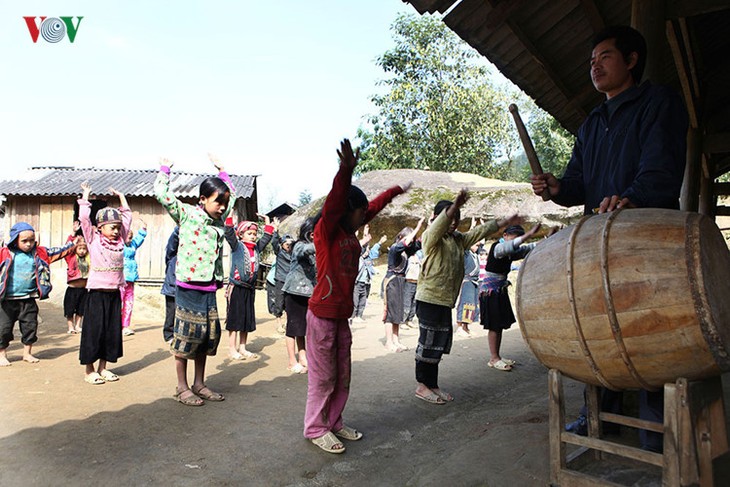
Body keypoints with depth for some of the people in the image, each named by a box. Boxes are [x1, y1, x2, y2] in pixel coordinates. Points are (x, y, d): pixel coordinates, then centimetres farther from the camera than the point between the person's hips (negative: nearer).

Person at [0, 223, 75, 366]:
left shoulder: (39, 253, 4)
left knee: (30, 326, 10)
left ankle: (27, 353, 26)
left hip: (28, 300, 3)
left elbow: (59, 251, 8)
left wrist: (73, 243, 2)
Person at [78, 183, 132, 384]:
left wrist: (120, 196, 20)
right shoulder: (93, 239, -1)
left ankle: (102, 368, 21)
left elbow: (127, 216, 15)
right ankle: (89, 369, 12)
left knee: (112, 329, 9)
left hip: (114, 292, 5)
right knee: (94, 329, 0)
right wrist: (85, 196, -3)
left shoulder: (120, 240, 9)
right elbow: (84, 218, -10)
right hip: (97, 292, -5)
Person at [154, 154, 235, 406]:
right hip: (189, 288, -7)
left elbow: (232, 194, 28)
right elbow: (162, 194, -17)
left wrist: (221, 169, 29)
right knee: (186, 336, 2)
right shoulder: (187, 214, -6)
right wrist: (165, 169, -2)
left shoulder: (219, 219, 11)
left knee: (207, 336, 12)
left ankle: (199, 384, 25)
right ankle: (182, 388, 14)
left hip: (209, 289, 7)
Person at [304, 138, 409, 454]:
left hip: (342, 315, 8)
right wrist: (346, 171, -47)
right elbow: (334, 203, -31)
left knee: (343, 376, 15)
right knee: (323, 376, 1)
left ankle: (334, 422, 29)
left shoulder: (351, 231, 9)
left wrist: (397, 190, 34)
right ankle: (316, 429, 15)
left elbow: (374, 206, 22)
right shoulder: (325, 230, -13)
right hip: (323, 314, -8)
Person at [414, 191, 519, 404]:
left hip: (445, 301, 8)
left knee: (439, 344, 12)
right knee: (428, 343, -2)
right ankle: (422, 385, 9)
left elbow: (481, 230, 18)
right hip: (429, 299, -8)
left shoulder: (458, 239, 16)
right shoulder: (430, 237, -8)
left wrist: (506, 221, 15)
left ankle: (432, 385, 22)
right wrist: (455, 205, -46)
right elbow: (441, 222, -29)